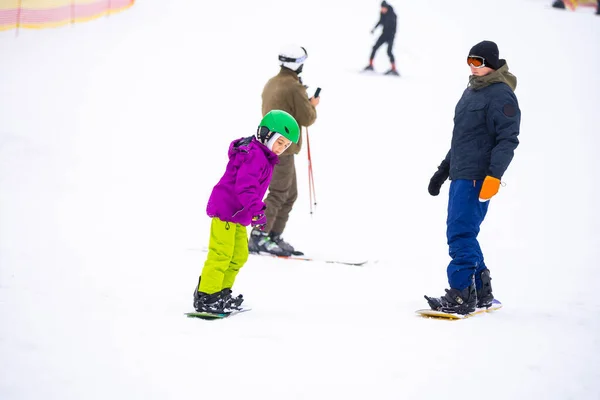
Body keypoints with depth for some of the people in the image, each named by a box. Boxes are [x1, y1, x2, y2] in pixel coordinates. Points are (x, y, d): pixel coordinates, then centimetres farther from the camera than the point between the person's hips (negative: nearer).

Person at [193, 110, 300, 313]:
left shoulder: (263, 157, 15)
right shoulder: (254, 155, -19)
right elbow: (245, 186, -30)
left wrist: (256, 211, 32)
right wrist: (256, 210, -36)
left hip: (238, 214, 11)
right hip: (225, 210, -11)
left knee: (239, 256, 16)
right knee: (221, 254, -11)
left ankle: (222, 293, 25)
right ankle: (205, 297, -8)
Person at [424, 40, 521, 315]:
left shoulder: (501, 95, -9)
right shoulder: (471, 91, 19)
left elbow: (507, 139, -16)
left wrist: (494, 176, -25)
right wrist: (443, 170, 25)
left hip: (478, 177, -9)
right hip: (461, 176, 9)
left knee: (460, 234, -13)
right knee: (461, 234, 10)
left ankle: (461, 295, -11)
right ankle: (481, 292, 18)